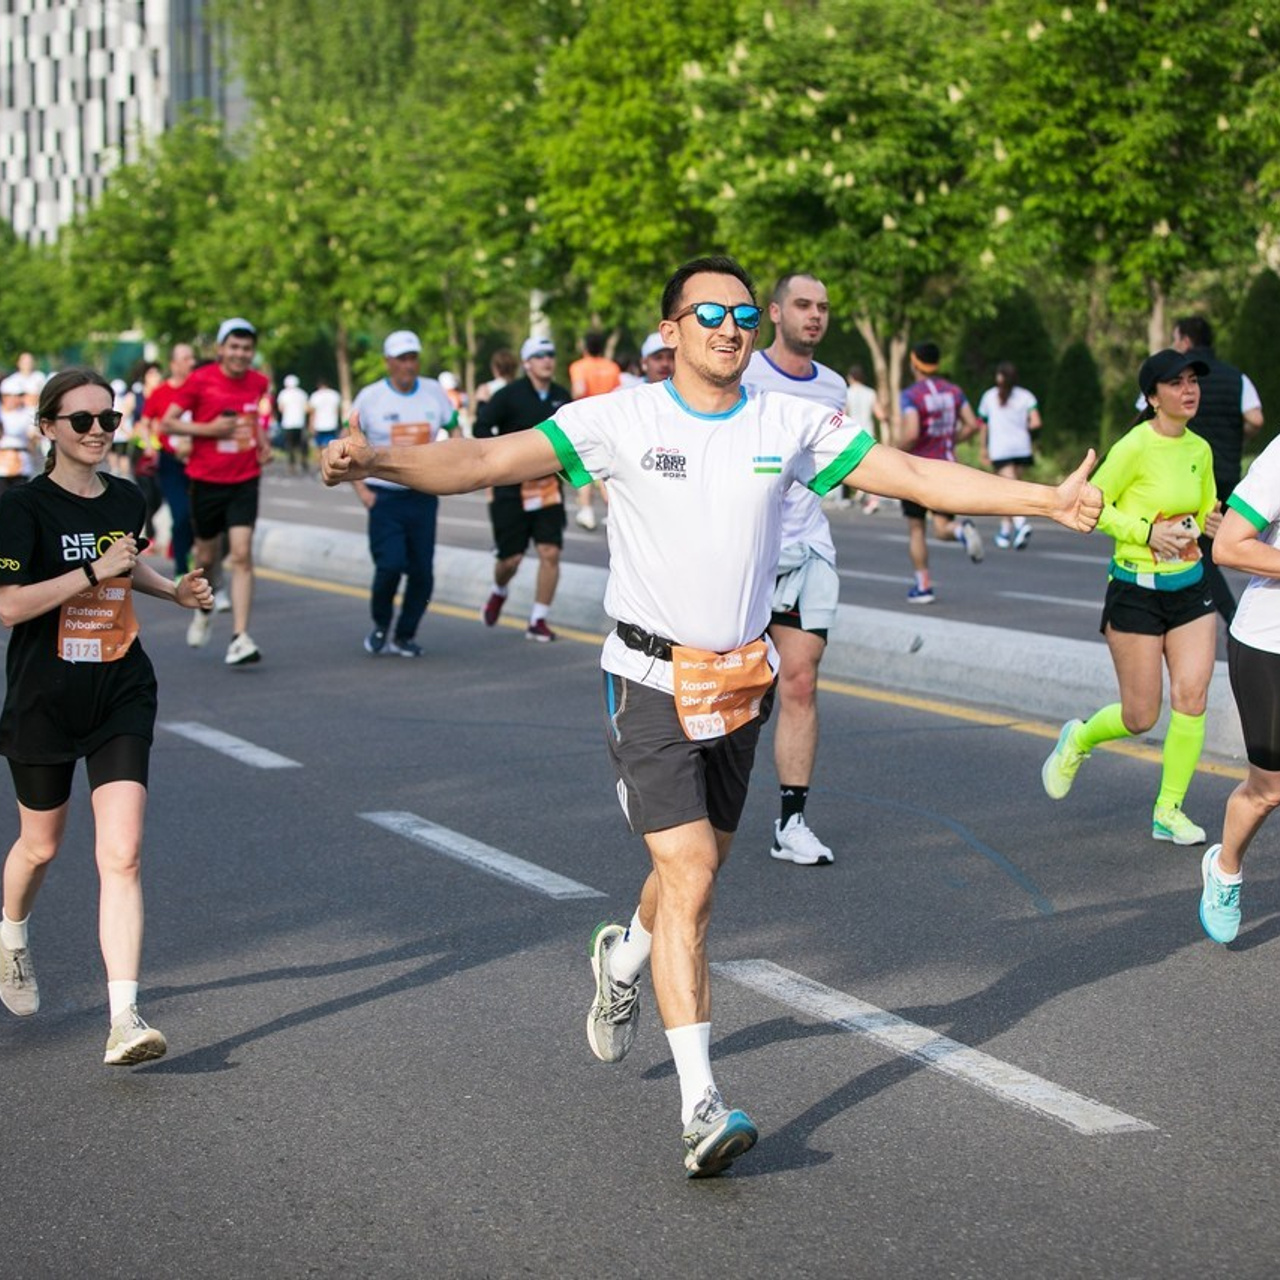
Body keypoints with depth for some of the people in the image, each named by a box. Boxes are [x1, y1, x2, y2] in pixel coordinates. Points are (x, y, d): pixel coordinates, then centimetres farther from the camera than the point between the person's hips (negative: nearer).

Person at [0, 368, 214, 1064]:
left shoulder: (127, 501, 5)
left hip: (121, 697, 3)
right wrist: (95, 570, -24)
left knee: (122, 855, -11)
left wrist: (175, 589, 11)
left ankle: (124, 1020, -15)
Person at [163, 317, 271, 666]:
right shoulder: (200, 381, -8)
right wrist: (210, 429, -17)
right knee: (208, 557, 11)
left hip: (245, 481, 1)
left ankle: (240, 638, -16)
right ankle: (204, 611, 43)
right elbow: (168, 423, -6)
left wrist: (263, 442, 8)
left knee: (241, 555, -12)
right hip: (207, 480, -1)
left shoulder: (259, 382, 4)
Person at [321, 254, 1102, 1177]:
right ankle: (701, 1103, -11)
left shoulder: (792, 424, 0)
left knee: (697, 864, 17)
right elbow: (490, 460, -16)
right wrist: (379, 461, -31)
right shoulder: (623, 419, -9)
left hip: (741, 680, 4)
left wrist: (1048, 500, -3)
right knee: (690, 877, -13)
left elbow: (919, 476, 2)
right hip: (650, 680, -4)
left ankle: (626, 959, 51)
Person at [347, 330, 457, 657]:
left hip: (424, 497, 3)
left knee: (422, 571, 1)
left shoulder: (434, 392, 3)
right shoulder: (370, 397, -4)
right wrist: (360, 488, -8)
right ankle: (381, 626, 12)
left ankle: (405, 636, 17)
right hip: (384, 496, -3)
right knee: (389, 565, -14)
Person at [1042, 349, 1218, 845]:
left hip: (1190, 586, 6)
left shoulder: (1199, 450, 5)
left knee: (1192, 696, -6)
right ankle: (1078, 739, 33)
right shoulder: (1135, 447, -15)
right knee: (1141, 717, 0)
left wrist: (1212, 523, -4)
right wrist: (1147, 531, -21)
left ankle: (1169, 811, 8)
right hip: (1136, 590, -5)